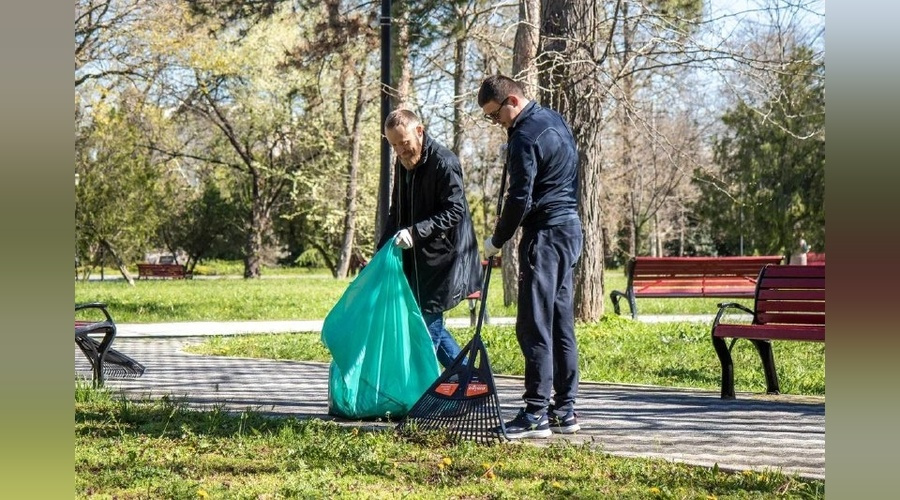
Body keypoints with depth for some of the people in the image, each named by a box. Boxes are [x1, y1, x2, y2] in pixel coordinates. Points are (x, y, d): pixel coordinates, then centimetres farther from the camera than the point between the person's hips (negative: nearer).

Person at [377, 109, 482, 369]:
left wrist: (416, 232, -30)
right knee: (430, 323, 11)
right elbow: (396, 213, 18)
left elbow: (454, 211, -21)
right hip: (416, 258, 9)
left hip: (443, 257, -9)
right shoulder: (402, 164, 11)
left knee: (428, 322, -7)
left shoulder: (444, 162, -15)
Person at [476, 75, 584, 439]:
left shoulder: (525, 137, -15)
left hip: (545, 234, -10)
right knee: (560, 324, 11)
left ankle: (536, 414, -8)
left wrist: (497, 240, -4)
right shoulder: (554, 120, 15)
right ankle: (565, 411, 15)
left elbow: (520, 200, -17)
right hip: (570, 230, 10)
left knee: (534, 326, -8)